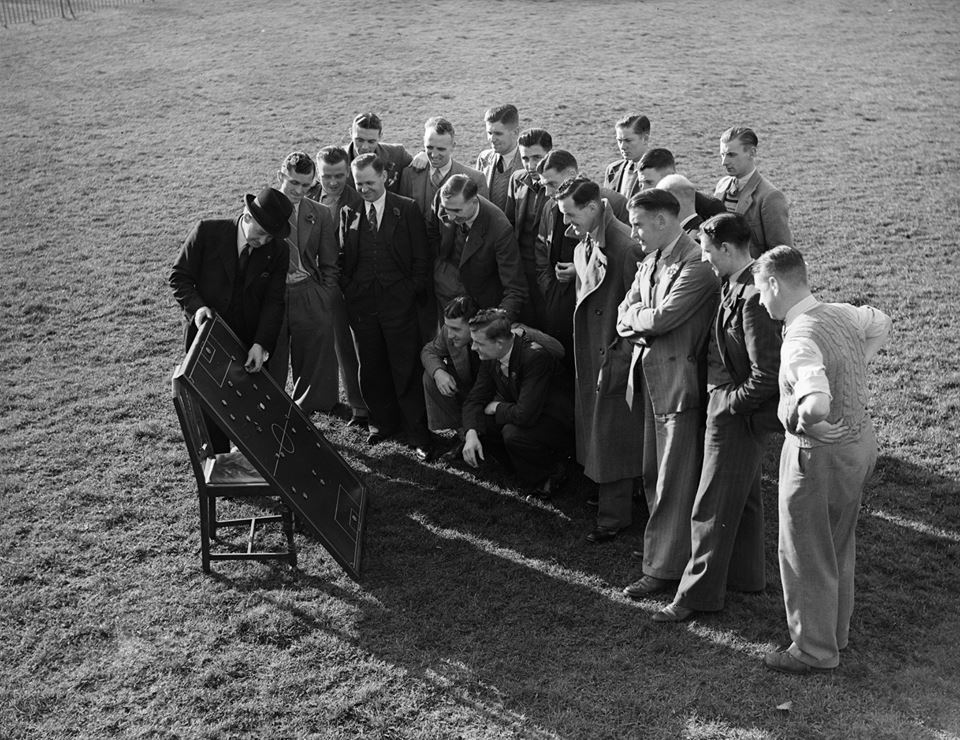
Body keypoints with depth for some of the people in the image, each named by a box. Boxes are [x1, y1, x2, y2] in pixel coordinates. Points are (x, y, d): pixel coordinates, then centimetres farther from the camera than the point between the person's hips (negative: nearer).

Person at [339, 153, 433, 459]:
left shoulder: (407, 209, 0)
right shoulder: (348, 212, 7)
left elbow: (420, 259, 1)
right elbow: (342, 256, 11)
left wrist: (411, 290, -6)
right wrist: (348, 290, 1)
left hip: (398, 300, -3)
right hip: (361, 303, 3)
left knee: (406, 371, 0)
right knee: (371, 369, 12)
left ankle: (418, 434, 9)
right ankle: (383, 423, 30)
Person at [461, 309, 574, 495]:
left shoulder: (536, 356, -32)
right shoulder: (489, 356, -8)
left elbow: (525, 415, -37)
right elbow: (475, 399, -1)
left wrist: (496, 407, -18)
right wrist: (471, 434, -19)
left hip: (557, 426, -8)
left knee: (513, 433, -34)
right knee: (474, 427, -9)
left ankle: (550, 474, -6)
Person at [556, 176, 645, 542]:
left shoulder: (625, 246, -22)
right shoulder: (585, 244, 5)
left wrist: (620, 358, -19)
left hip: (616, 355, -9)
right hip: (590, 353, 9)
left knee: (612, 434, 1)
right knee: (594, 427, 18)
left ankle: (614, 515, 13)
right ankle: (607, 495, 33)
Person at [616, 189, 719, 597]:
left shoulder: (696, 264, -17)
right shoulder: (650, 261, 12)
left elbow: (662, 318, -24)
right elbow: (624, 317, 10)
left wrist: (635, 316, -5)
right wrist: (645, 324, -11)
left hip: (681, 382, -9)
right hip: (652, 379, 9)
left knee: (674, 482, 0)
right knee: (654, 475, 18)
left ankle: (664, 568, 8)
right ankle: (662, 547, 33)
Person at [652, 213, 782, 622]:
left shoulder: (753, 297, -26)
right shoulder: (734, 284, 3)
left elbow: (766, 375, -27)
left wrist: (728, 404, -16)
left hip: (737, 414, -10)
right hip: (729, 405, 10)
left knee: (712, 507, 1)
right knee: (742, 496, 22)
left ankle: (699, 593, 14)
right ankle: (745, 574, 38)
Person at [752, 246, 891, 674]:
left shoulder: (800, 340, -28)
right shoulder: (842, 314, 0)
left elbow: (817, 404, -44)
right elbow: (882, 325, 23)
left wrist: (796, 417, -23)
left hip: (819, 454, -9)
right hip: (861, 439, 9)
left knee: (806, 555, 10)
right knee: (839, 547, 25)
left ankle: (815, 650, 25)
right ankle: (836, 631, 43)